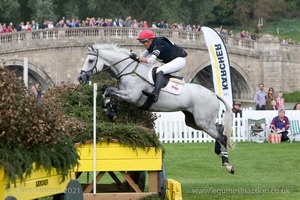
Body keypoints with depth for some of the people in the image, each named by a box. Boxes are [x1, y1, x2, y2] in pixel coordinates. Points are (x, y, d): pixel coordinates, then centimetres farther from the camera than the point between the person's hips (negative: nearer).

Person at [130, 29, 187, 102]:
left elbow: (151, 60, -33)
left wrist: (137, 58, -32)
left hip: (179, 60, -11)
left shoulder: (158, 45, -25)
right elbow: (142, 56, 9)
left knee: (159, 71, -30)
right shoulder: (151, 45, 4)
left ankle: (155, 94, -50)